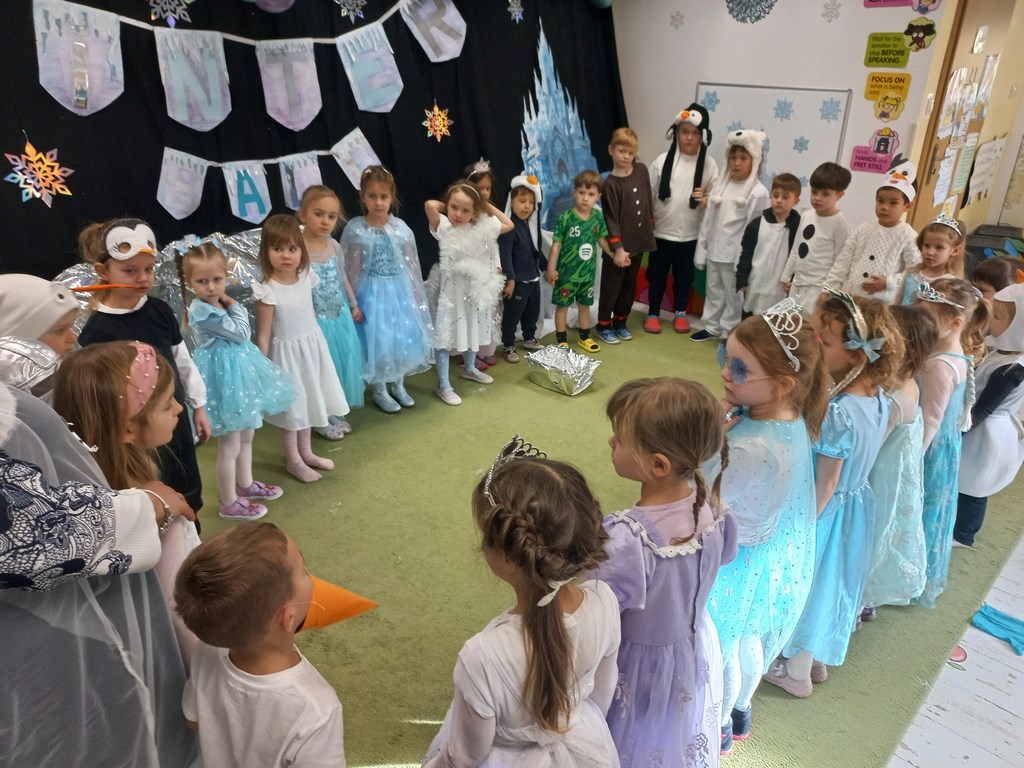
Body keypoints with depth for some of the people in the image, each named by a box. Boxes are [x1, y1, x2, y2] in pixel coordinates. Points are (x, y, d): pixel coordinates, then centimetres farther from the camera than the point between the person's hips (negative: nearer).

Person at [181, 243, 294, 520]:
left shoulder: (219, 303, 4)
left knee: (246, 436, 23)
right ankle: (229, 504, 19)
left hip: (240, 372, 9)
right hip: (225, 377, -9)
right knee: (229, 446, 4)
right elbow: (241, 332, -18)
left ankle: (246, 485, 42)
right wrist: (234, 305, -9)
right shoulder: (202, 311, -24)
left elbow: (244, 331, 9)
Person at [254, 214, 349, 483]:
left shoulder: (307, 278, -7)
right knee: (291, 407, 11)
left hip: (312, 347, 6)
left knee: (307, 401, 21)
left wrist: (314, 337, 14)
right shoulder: (267, 291, -24)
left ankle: (306, 452, 42)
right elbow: (263, 335, -18)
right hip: (287, 353, -6)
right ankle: (293, 461, 31)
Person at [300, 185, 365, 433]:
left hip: (340, 317, 6)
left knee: (343, 364, 17)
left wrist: (354, 305, 18)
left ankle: (336, 412, 35)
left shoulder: (334, 245, 0)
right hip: (315, 321, -6)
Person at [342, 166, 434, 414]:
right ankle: (378, 390, 21)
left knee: (405, 336, 9)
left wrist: (418, 298, 4)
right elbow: (352, 271, -6)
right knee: (377, 339, 1)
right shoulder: (355, 230, -9)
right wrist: (353, 303, -6)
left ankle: (398, 385, 29)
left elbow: (412, 266, 4)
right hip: (372, 292, -3)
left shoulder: (401, 228, -1)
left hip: (400, 290, 3)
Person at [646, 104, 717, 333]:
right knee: (657, 275, 12)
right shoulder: (663, 160, -5)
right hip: (661, 232, 0)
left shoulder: (709, 164, -3)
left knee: (684, 276, 15)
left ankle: (680, 312, 34)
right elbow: (648, 194, -2)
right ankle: (653, 313, 29)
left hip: (690, 235, 1)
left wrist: (706, 200, -19)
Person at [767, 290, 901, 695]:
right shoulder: (879, 399, -8)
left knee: (807, 582, 14)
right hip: (857, 503, 7)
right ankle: (818, 658, 48)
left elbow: (824, 484, -24)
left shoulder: (836, 412, -32)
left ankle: (796, 671, 37)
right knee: (829, 579, 25)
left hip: (828, 511, -7)